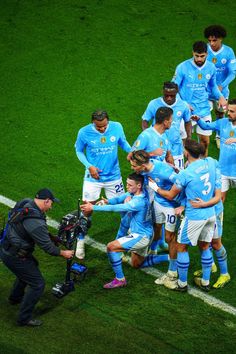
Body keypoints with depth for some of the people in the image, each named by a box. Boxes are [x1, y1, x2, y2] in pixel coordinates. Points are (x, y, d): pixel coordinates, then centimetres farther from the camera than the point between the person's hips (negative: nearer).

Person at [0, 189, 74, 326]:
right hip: (15, 257, -10)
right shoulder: (36, 223, -32)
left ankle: (15, 297, 53)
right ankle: (24, 318, 8)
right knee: (38, 284, -1)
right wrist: (63, 253, -3)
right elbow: (47, 247, -20)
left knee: (31, 267, 34)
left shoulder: (25, 203, -6)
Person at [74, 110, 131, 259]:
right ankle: (80, 243, 20)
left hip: (114, 176, 2)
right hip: (93, 178, -2)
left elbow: (123, 143, 5)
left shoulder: (117, 127, -12)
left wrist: (132, 151, -17)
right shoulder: (84, 132, -16)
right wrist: (89, 166, -16)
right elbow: (79, 151, -1)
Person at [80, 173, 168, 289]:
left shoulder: (139, 202, -28)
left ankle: (120, 279, -9)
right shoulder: (133, 193, -1)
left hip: (141, 236, -10)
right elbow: (119, 199, -2)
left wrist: (93, 208, -32)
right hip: (141, 234, 10)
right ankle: (168, 257, 31)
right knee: (136, 264, 27)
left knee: (111, 247, -19)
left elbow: (116, 208, -32)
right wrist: (107, 201, -25)